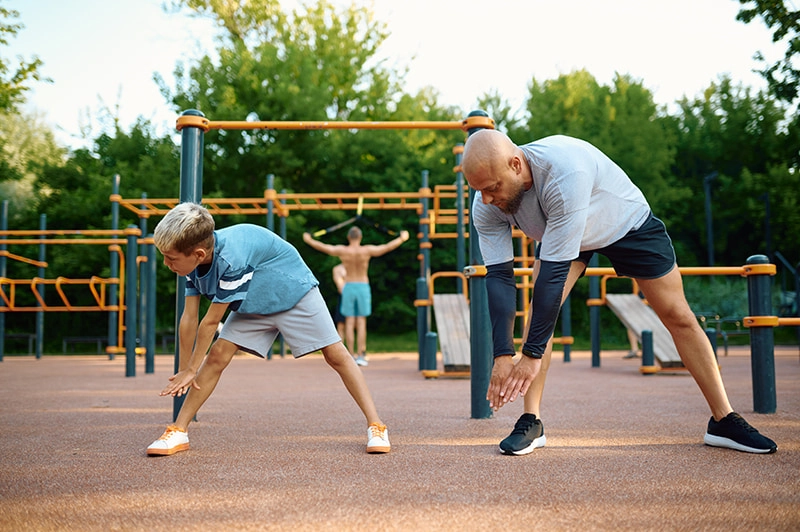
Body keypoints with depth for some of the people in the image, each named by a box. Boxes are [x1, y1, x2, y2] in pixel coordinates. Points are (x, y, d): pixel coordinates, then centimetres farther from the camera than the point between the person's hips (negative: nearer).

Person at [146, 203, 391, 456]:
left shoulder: (231, 260, -39)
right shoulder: (195, 260, -16)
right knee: (217, 355, -6)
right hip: (253, 302, 7)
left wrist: (190, 371, -17)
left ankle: (376, 426, -3)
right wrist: (183, 370, -5)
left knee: (335, 355, -8)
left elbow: (211, 321, -29)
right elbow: (189, 318, -10)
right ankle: (179, 432, 0)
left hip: (294, 291, -7)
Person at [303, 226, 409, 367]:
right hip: (363, 287, 0)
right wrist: (402, 238, 15)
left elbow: (322, 246, 4)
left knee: (349, 323, 3)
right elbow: (388, 247, 0)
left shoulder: (342, 251, -5)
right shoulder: (367, 251, -6)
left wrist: (308, 240, 21)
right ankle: (361, 356, -2)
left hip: (348, 287, 1)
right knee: (361, 323, 1)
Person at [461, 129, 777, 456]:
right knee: (540, 306, -21)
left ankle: (724, 422, 13)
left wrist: (532, 353, -42)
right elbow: (498, 277, -25)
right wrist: (502, 356, -32)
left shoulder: (565, 170, -46)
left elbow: (555, 269, -45)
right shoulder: (486, 207, -28)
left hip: (627, 221, -3)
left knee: (679, 317, -1)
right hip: (558, 233, 3)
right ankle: (531, 422, -12)